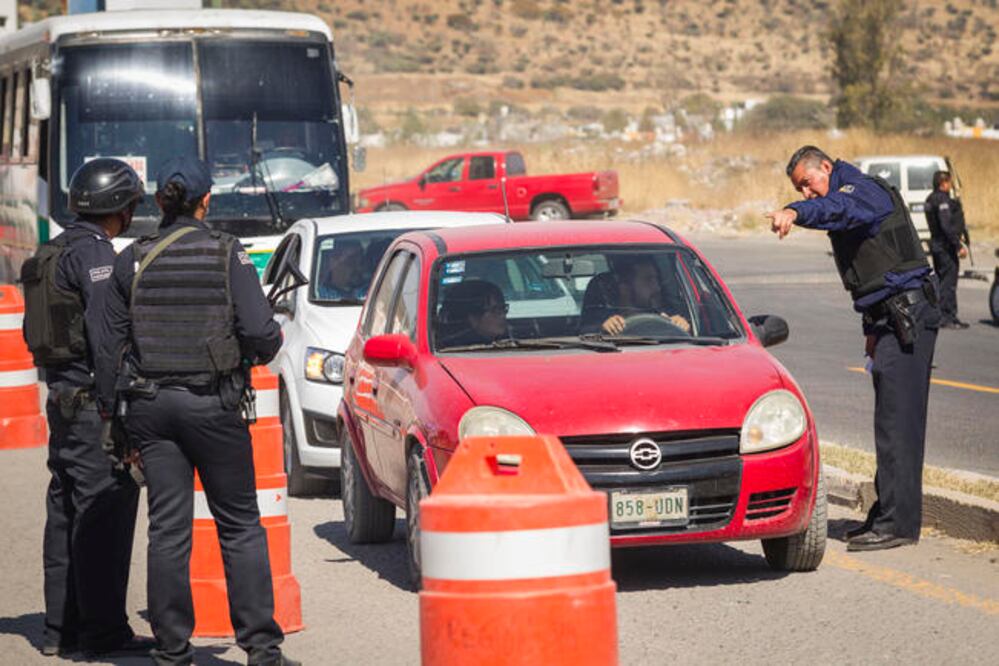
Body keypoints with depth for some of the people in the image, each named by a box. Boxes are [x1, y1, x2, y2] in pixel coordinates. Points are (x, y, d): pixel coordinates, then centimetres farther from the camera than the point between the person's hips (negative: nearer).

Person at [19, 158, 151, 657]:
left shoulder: (53, 251, 16)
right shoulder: (93, 252, -13)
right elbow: (105, 332, -19)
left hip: (61, 396, 10)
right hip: (92, 399, -10)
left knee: (67, 514, 12)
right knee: (103, 513, -7)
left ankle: (61, 628, 16)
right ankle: (103, 630, -6)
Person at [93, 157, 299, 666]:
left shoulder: (132, 261, 3)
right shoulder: (227, 254, -6)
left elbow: (110, 344, 5)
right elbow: (260, 332, -12)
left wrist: (106, 409, 14)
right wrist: (268, 347, 11)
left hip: (150, 406, 3)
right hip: (213, 404, -3)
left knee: (167, 529, 6)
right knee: (240, 526, 6)